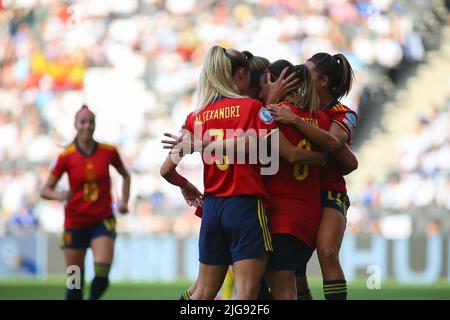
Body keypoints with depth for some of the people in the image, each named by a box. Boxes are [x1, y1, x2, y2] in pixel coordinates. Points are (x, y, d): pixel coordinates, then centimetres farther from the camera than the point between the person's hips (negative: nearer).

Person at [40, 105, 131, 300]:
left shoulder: (109, 152, -2)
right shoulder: (66, 156, -5)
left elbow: (125, 176, 18)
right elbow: (45, 190, -2)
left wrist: (124, 201, 4)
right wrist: (59, 195, -23)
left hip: (103, 220, 0)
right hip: (75, 223, 0)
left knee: (102, 272, -20)